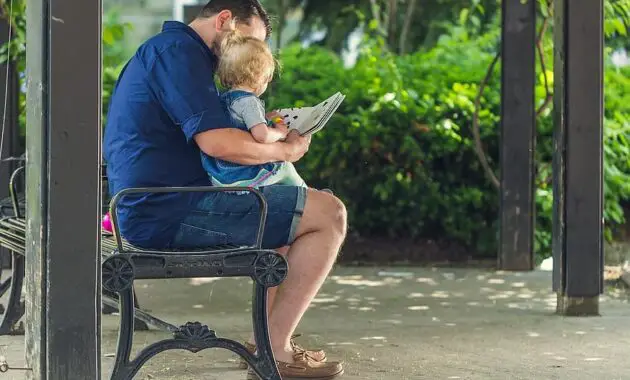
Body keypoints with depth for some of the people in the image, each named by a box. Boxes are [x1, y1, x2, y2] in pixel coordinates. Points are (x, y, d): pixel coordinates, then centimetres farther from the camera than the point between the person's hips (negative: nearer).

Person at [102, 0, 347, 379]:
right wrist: (285, 149, -8)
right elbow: (217, 142, -23)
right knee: (329, 214, -10)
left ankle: (271, 336, 23)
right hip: (170, 210, -11)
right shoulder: (177, 50, -12)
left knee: (286, 208, 29)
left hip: (151, 206, 11)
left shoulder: (162, 49, 22)